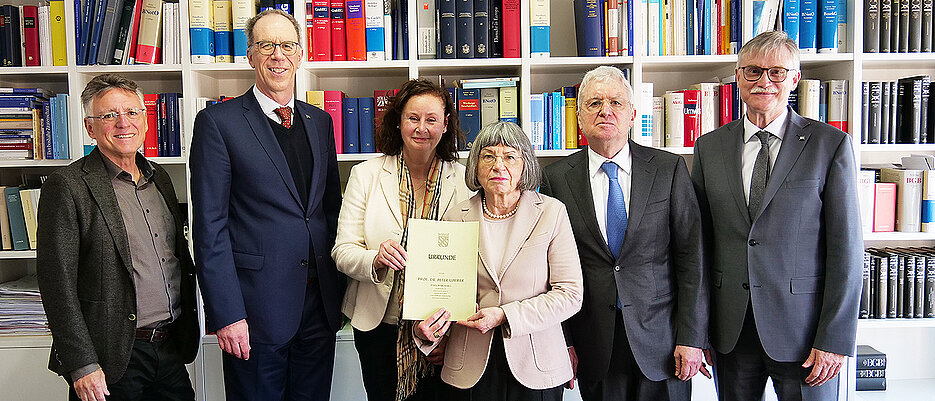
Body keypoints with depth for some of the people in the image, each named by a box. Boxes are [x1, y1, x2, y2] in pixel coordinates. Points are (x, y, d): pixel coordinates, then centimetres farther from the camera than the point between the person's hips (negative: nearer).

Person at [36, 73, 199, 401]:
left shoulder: (159, 178, 11)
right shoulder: (67, 186, -9)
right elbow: (58, 284, -12)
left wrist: (187, 332, 13)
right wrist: (82, 365, -16)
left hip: (171, 348, 6)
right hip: (113, 360, -5)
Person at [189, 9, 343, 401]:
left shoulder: (320, 121, 11)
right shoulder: (217, 122, -6)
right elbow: (210, 226, -9)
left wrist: (338, 289, 9)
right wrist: (226, 314, -14)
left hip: (320, 305, 5)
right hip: (257, 308, -5)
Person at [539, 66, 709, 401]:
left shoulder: (670, 169, -1)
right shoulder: (557, 178, 0)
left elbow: (691, 258, -3)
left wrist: (691, 338, -7)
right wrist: (562, 342, -2)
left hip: (660, 336, 0)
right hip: (594, 345, 0)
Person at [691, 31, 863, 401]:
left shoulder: (830, 144, -2)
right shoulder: (709, 147, 5)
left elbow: (846, 247, -5)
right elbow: (699, 242, 6)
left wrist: (834, 339, -10)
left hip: (802, 327, -2)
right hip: (730, 327, 3)